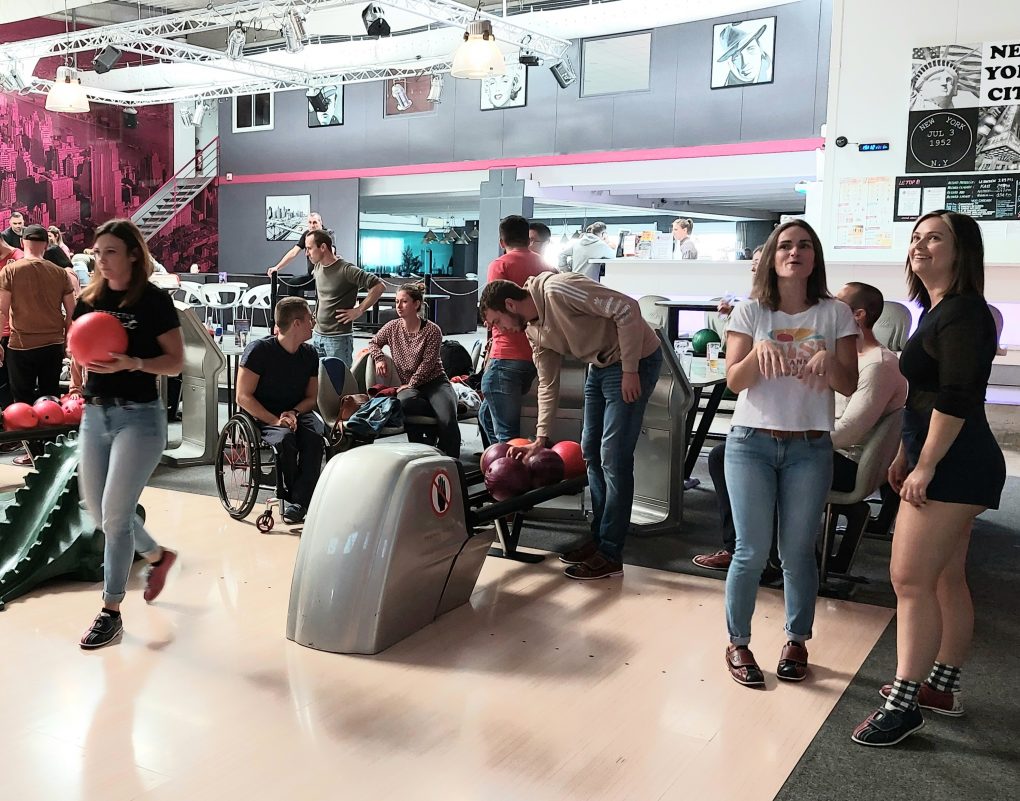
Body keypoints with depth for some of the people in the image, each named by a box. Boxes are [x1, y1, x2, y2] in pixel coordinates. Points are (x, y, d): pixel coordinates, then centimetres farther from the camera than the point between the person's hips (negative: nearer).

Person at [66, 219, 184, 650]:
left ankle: (111, 612, 7)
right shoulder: (88, 300, 7)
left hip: (139, 417, -6)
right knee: (98, 512, 12)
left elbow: (176, 362, -10)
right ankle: (158, 556, 38)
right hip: (95, 414, 6)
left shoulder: (154, 301, -9)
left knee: (115, 513, -6)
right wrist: (77, 392, 14)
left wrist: (132, 363, -24)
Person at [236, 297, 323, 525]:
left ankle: (297, 504, -27)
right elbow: (243, 397, -13)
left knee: (315, 437, -29)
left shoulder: (309, 354, 5)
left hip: (297, 413, 4)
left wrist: (294, 413, -12)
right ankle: (293, 496, -14)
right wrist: (275, 421, -24)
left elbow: (311, 398, 11)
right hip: (262, 416, -4)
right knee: (285, 439, -35)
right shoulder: (259, 350, -11)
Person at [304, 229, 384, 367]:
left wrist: (359, 310, -17)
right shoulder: (317, 268, 8)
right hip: (317, 335, 8)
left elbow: (379, 286, -20)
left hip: (338, 338, -7)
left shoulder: (346, 270, -16)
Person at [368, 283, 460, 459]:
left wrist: (411, 384, -14)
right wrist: (379, 358, 0)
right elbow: (374, 343, 22)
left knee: (448, 421, -28)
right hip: (408, 385, 2)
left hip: (434, 381, -2)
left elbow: (427, 363, -9)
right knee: (404, 400, -39)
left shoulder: (432, 330, -5)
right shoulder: (392, 327, 8)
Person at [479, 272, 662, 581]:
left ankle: (610, 555, 0)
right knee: (591, 451, 13)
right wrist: (540, 440, 5)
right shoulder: (534, 331, 4)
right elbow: (548, 385, 10)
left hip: (635, 360, -9)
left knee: (613, 457, -8)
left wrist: (630, 370, -23)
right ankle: (599, 539, 25)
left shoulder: (556, 290, -24)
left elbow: (627, 308, -26)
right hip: (600, 366, 10)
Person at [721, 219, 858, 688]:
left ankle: (797, 642, 25)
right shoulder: (750, 312, 1)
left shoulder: (835, 313, 3)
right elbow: (734, 381, -5)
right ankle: (738, 643, 16)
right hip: (751, 443, -1)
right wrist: (759, 351, -24)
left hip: (810, 449, 1)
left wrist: (829, 361, -20)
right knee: (752, 551, 0)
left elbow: (849, 385, 0)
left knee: (798, 553, 6)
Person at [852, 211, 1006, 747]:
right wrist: (905, 455, 22)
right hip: (949, 466, 10)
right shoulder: (938, 311, 16)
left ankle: (904, 704, -3)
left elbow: (956, 398, -22)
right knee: (946, 580, 15)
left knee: (911, 579, -9)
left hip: (950, 465, -10)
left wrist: (925, 465, -20)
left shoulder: (962, 312, -15)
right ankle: (941, 686, 25)